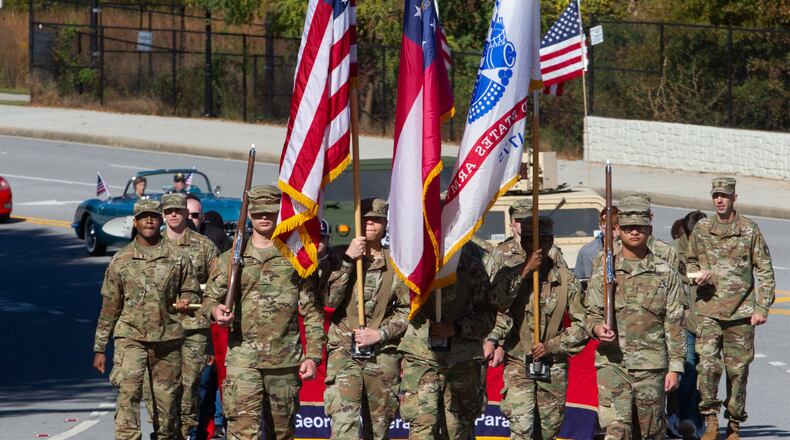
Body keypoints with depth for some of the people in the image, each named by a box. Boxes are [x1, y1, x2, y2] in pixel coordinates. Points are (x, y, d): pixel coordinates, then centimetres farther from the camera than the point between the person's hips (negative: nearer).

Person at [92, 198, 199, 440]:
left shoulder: (178, 258, 7)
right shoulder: (121, 260, 7)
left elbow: (191, 291, 15)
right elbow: (109, 306, 9)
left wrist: (186, 301, -11)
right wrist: (99, 348, 7)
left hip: (167, 338, 1)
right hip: (131, 338, -1)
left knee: (166, 398, 7)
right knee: (128, 392, -18)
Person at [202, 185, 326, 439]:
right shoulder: (231, 259, 10)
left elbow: (312, 313, 6)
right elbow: (210, 297, 16)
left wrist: (312, 355, -3)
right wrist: (215, 310, -9)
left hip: (285, 360, 1)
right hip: (242, 359, -1)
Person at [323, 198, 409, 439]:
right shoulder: (340, 258, 5)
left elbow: (407, 310, 6)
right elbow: (330, 299, -9)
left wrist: (380, 334, -7)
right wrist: (348, 260, -12)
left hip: (383, 354, 2)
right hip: (344, 350, -2)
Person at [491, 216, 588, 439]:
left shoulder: (567, 281, 2)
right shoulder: (509, 276, 1)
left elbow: (581, 325, 2)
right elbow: (498, 303, -20)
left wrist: (552, 345, -10)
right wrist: (525, 272, -19)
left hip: (554, 368, 2)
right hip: (519, 365, -2)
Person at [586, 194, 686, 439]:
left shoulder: (666, 274, 7)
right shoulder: (604, 272, 8)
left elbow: (674, 324, 5)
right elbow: (591, 313, 11)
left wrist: (675, 367, -1)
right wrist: (596, 328, -13)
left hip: (651, 365, 1)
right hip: (612, 363, -1)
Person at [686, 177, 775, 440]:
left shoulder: (749, 230, 2)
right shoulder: (701, 229, 7)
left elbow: (765, 271, 4)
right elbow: (690, 261, 21)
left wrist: (762, 308, -3)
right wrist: (697, 275, -2)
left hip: (741, 312, -1)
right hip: (708, 310, 1)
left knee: (738, 369, 4)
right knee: (708, 364, -15)